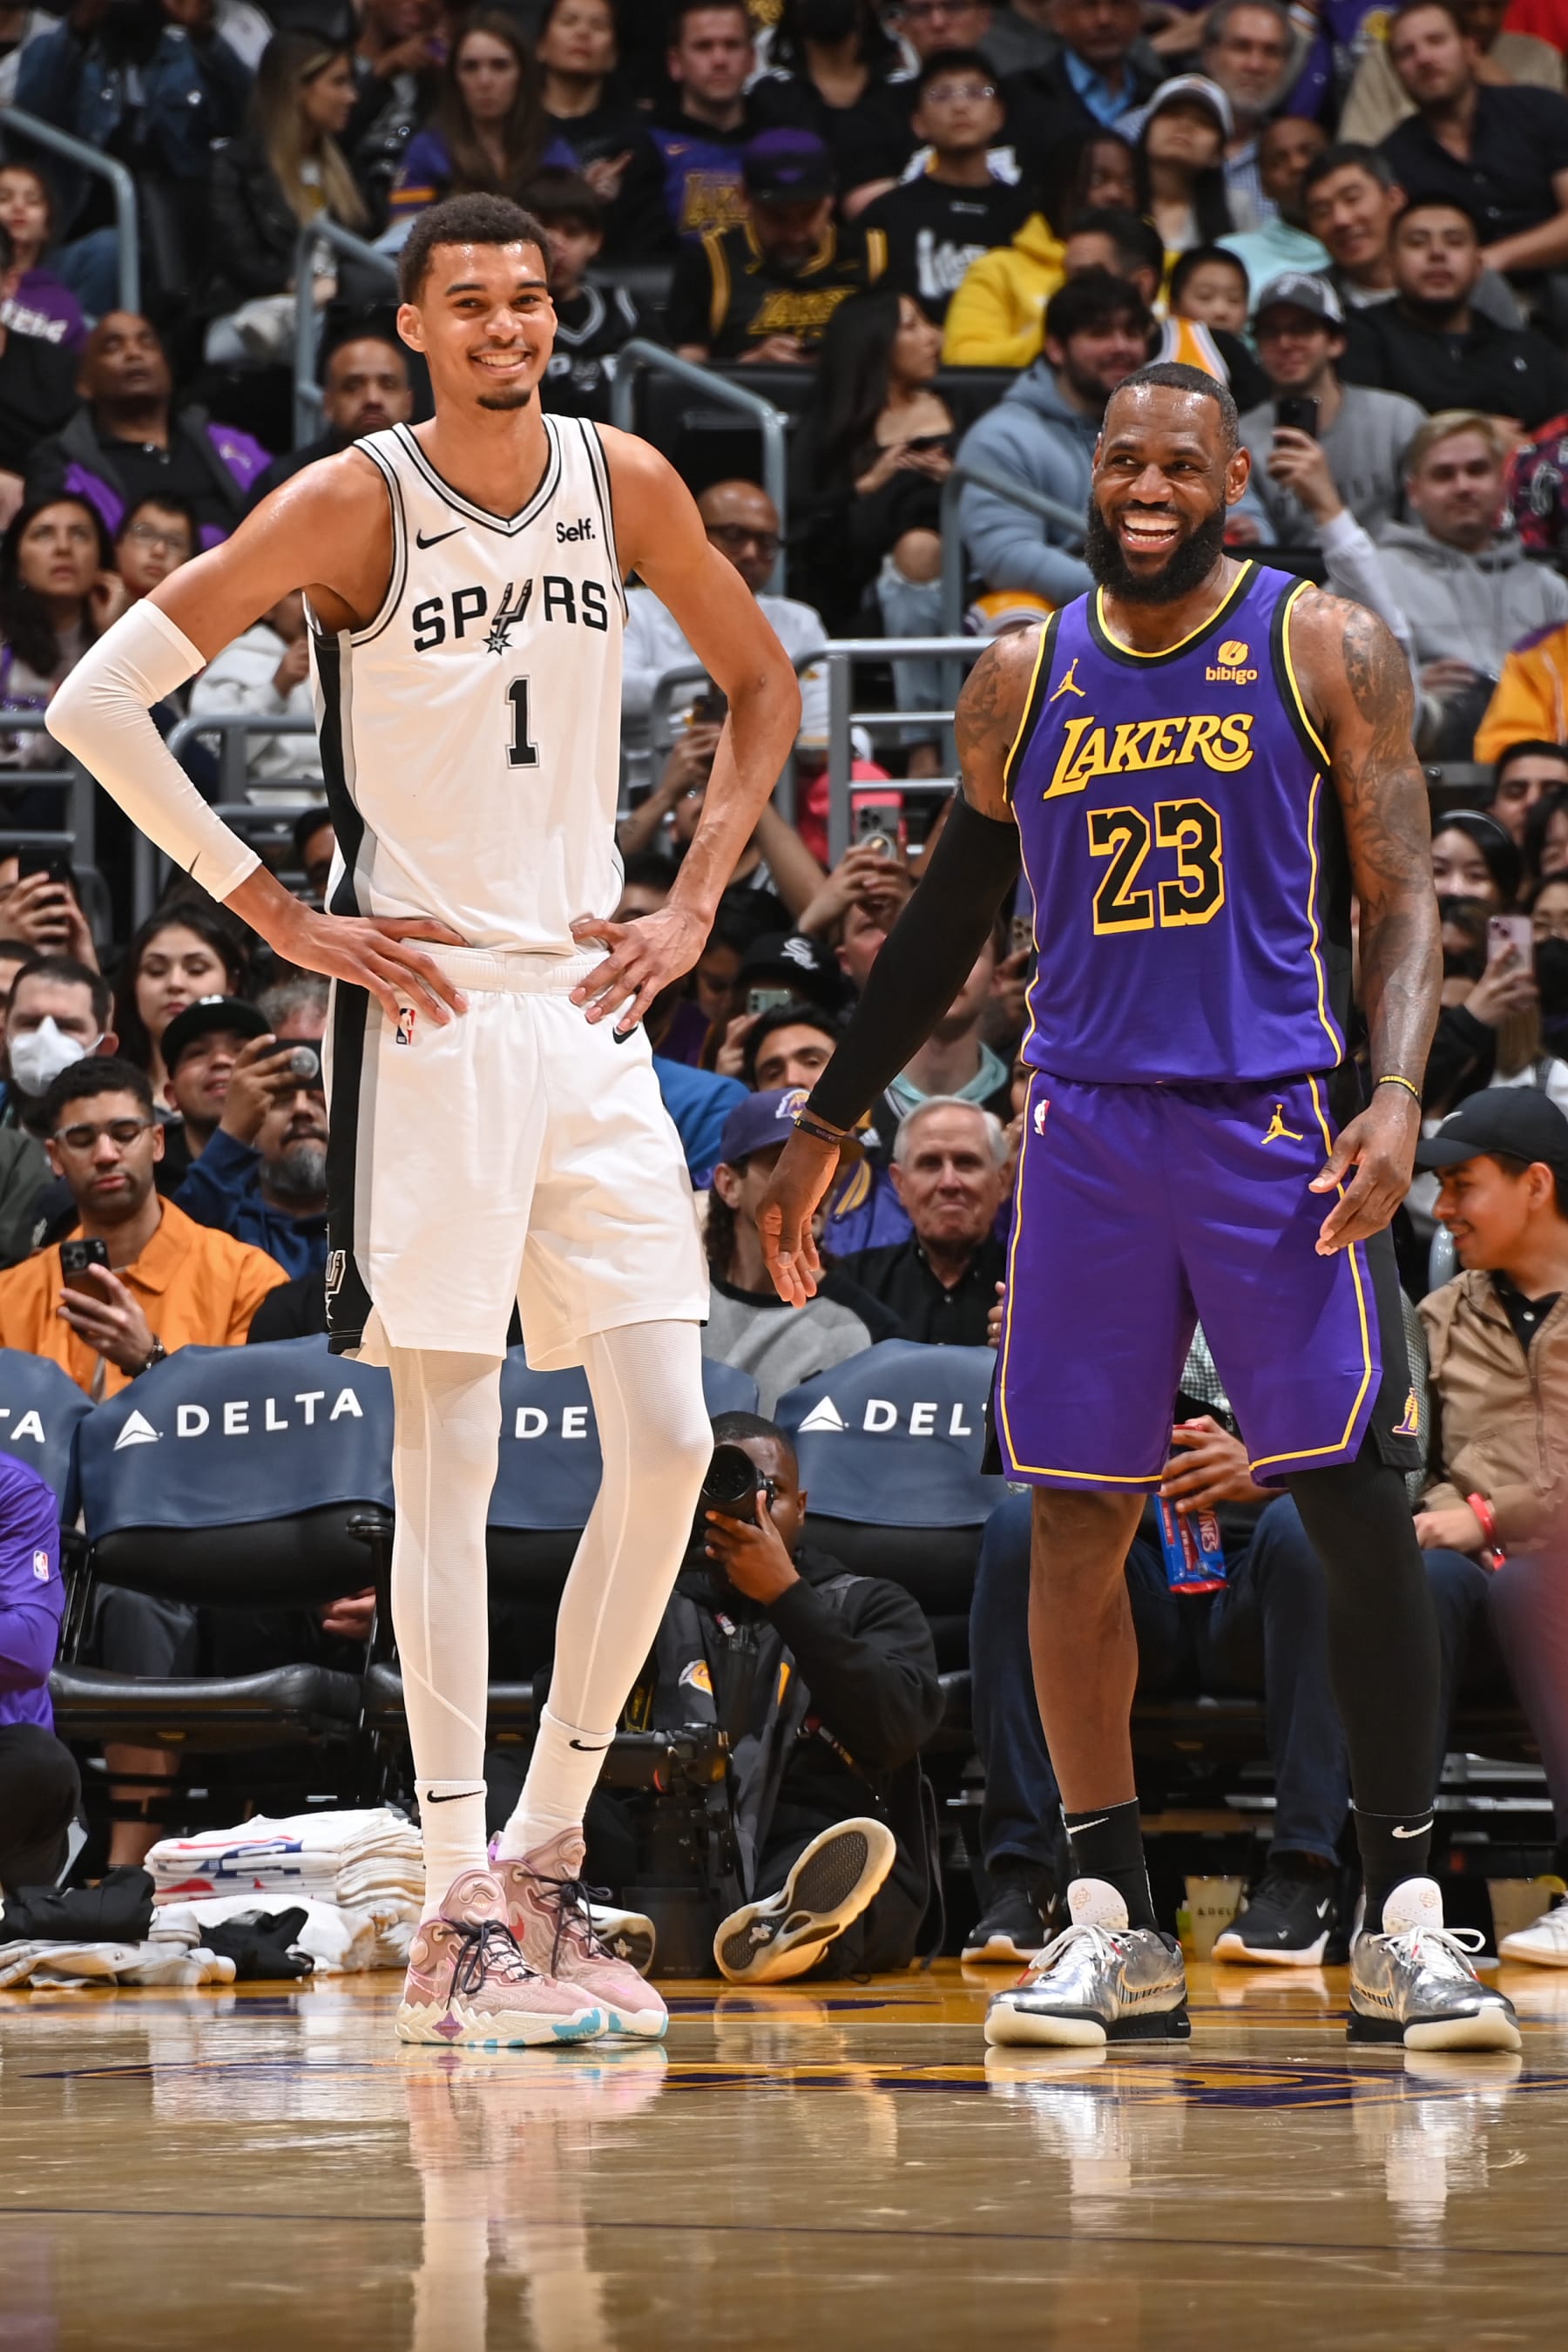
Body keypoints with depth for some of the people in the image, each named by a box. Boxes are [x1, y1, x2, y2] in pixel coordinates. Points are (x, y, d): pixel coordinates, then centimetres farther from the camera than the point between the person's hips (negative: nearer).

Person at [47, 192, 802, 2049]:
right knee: (446, 1455, -5)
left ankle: (545, 1855, 13)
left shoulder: (623, 485, 5)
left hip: (591, 1006, 5)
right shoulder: (352, 506, -8)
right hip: (426, 1010, -5)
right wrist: (275, 914, -10)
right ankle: (458, 1911, -2)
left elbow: (759, 686, 21)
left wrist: (694, 906, 9)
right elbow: (101, 698, -10)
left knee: (667, 1443, 0)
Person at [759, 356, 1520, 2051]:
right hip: (1087, 1127, 3)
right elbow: (945, 923, 19)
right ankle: (1108, 1927, 9)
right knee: (1074, 1516, 1)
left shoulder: (1326, 653, 1)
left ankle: (1401, 1923, -3)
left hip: (1276, 1121, -3)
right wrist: (825, 1125, 20)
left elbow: (1400, 898, -1)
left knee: (1358, 1511, -8)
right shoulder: (1024, 681, 10)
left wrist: (1396, 1097, -17)